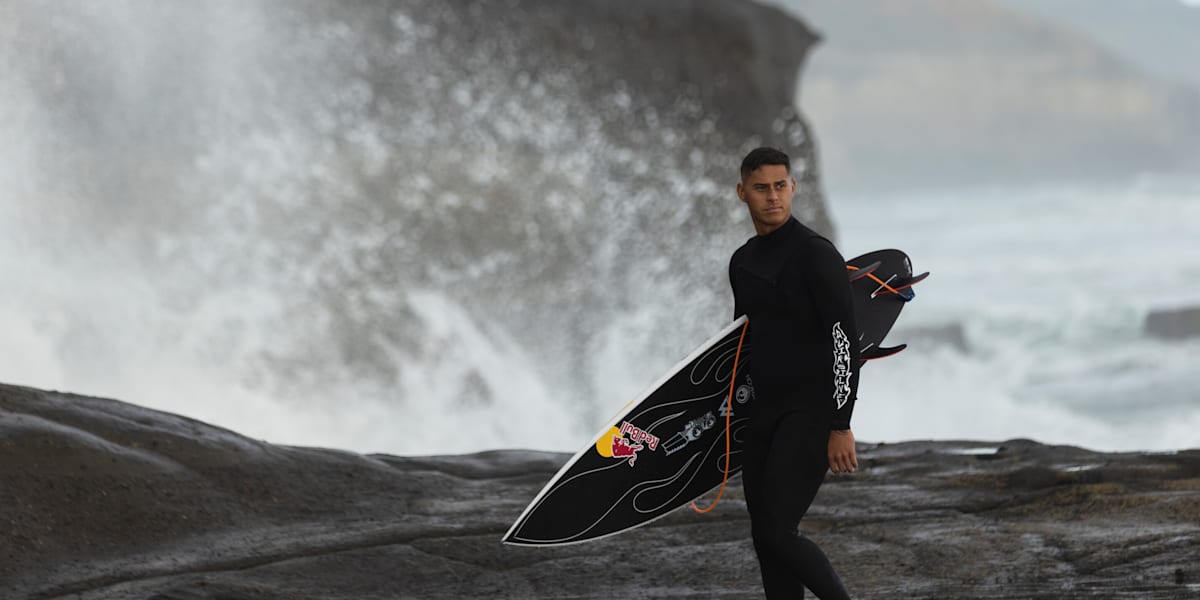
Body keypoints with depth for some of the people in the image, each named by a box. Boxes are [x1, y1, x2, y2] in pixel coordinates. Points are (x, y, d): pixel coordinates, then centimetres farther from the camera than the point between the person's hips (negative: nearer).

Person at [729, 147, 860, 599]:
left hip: (812, 413, -8)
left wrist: (841, 426, -21)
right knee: (766, 537, 5)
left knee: (777, 532, -15)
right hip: (765, 412, 8)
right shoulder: (743, 262, 12)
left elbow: (845, 342, -17)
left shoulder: (817, 256, -14)